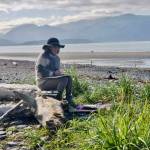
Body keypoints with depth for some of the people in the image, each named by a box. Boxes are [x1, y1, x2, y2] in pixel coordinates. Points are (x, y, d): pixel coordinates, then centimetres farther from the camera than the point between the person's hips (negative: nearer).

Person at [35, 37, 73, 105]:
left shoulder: (57, 58, 15)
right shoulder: (44, 56, -11)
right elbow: (40, 71, -16)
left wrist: (59, 73, -1)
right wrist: (54, 73, -20)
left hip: (52, 80, 8)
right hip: (43, 81, -8)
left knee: (69, 78, -13)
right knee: (64, 79, -27)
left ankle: (69, 99, -15)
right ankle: (58, 98, -20)